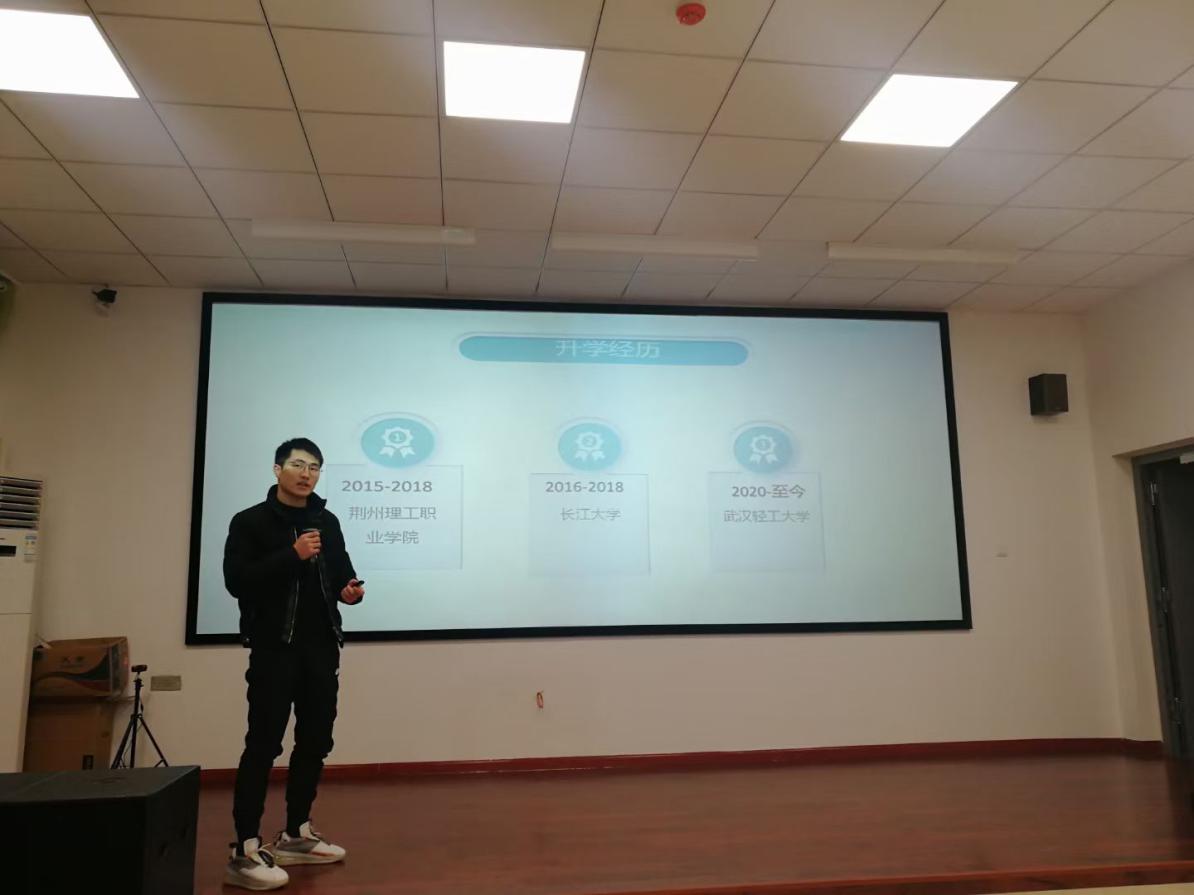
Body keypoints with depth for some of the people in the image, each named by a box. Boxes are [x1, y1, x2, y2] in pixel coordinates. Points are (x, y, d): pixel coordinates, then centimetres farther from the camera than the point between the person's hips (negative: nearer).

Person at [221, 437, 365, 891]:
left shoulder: (327, 522, 12)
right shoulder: (250, 522, -3)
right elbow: (236, 581, -14)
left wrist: (350, 590, -5)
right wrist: (292, 555, -22)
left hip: (322, 648, 6)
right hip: (275, 648, -6)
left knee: (315, 741, 11)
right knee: (263, 746, -8)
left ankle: (296, 835, 24)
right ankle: (244, 852, -1)